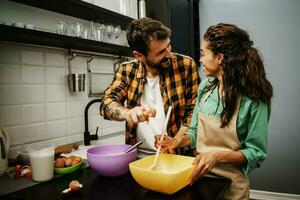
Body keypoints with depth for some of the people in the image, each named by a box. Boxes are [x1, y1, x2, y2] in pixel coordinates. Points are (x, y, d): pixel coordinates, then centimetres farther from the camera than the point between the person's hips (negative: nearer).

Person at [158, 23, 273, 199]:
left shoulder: (254, 98, -19)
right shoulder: (206, 86, -3)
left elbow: (256, 153, -14)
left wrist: (217, 156, -27)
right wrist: (179, 142, -11)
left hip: (230, 184, -4)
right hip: (199, 176, 5)